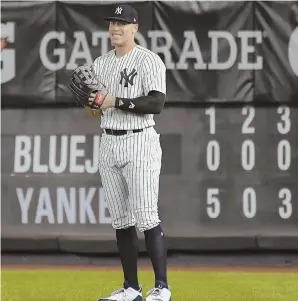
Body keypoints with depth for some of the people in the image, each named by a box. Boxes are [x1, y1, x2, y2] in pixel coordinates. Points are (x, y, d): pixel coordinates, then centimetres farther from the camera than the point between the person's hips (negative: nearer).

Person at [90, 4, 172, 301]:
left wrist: (116, 101, -21)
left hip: (140, 143, -7)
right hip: (109, 143, 7)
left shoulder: (149, 60, -7)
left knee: (146, 217, -10)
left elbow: (157, 103, -18)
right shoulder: (100, 63, 14)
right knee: (121, 220, 8)